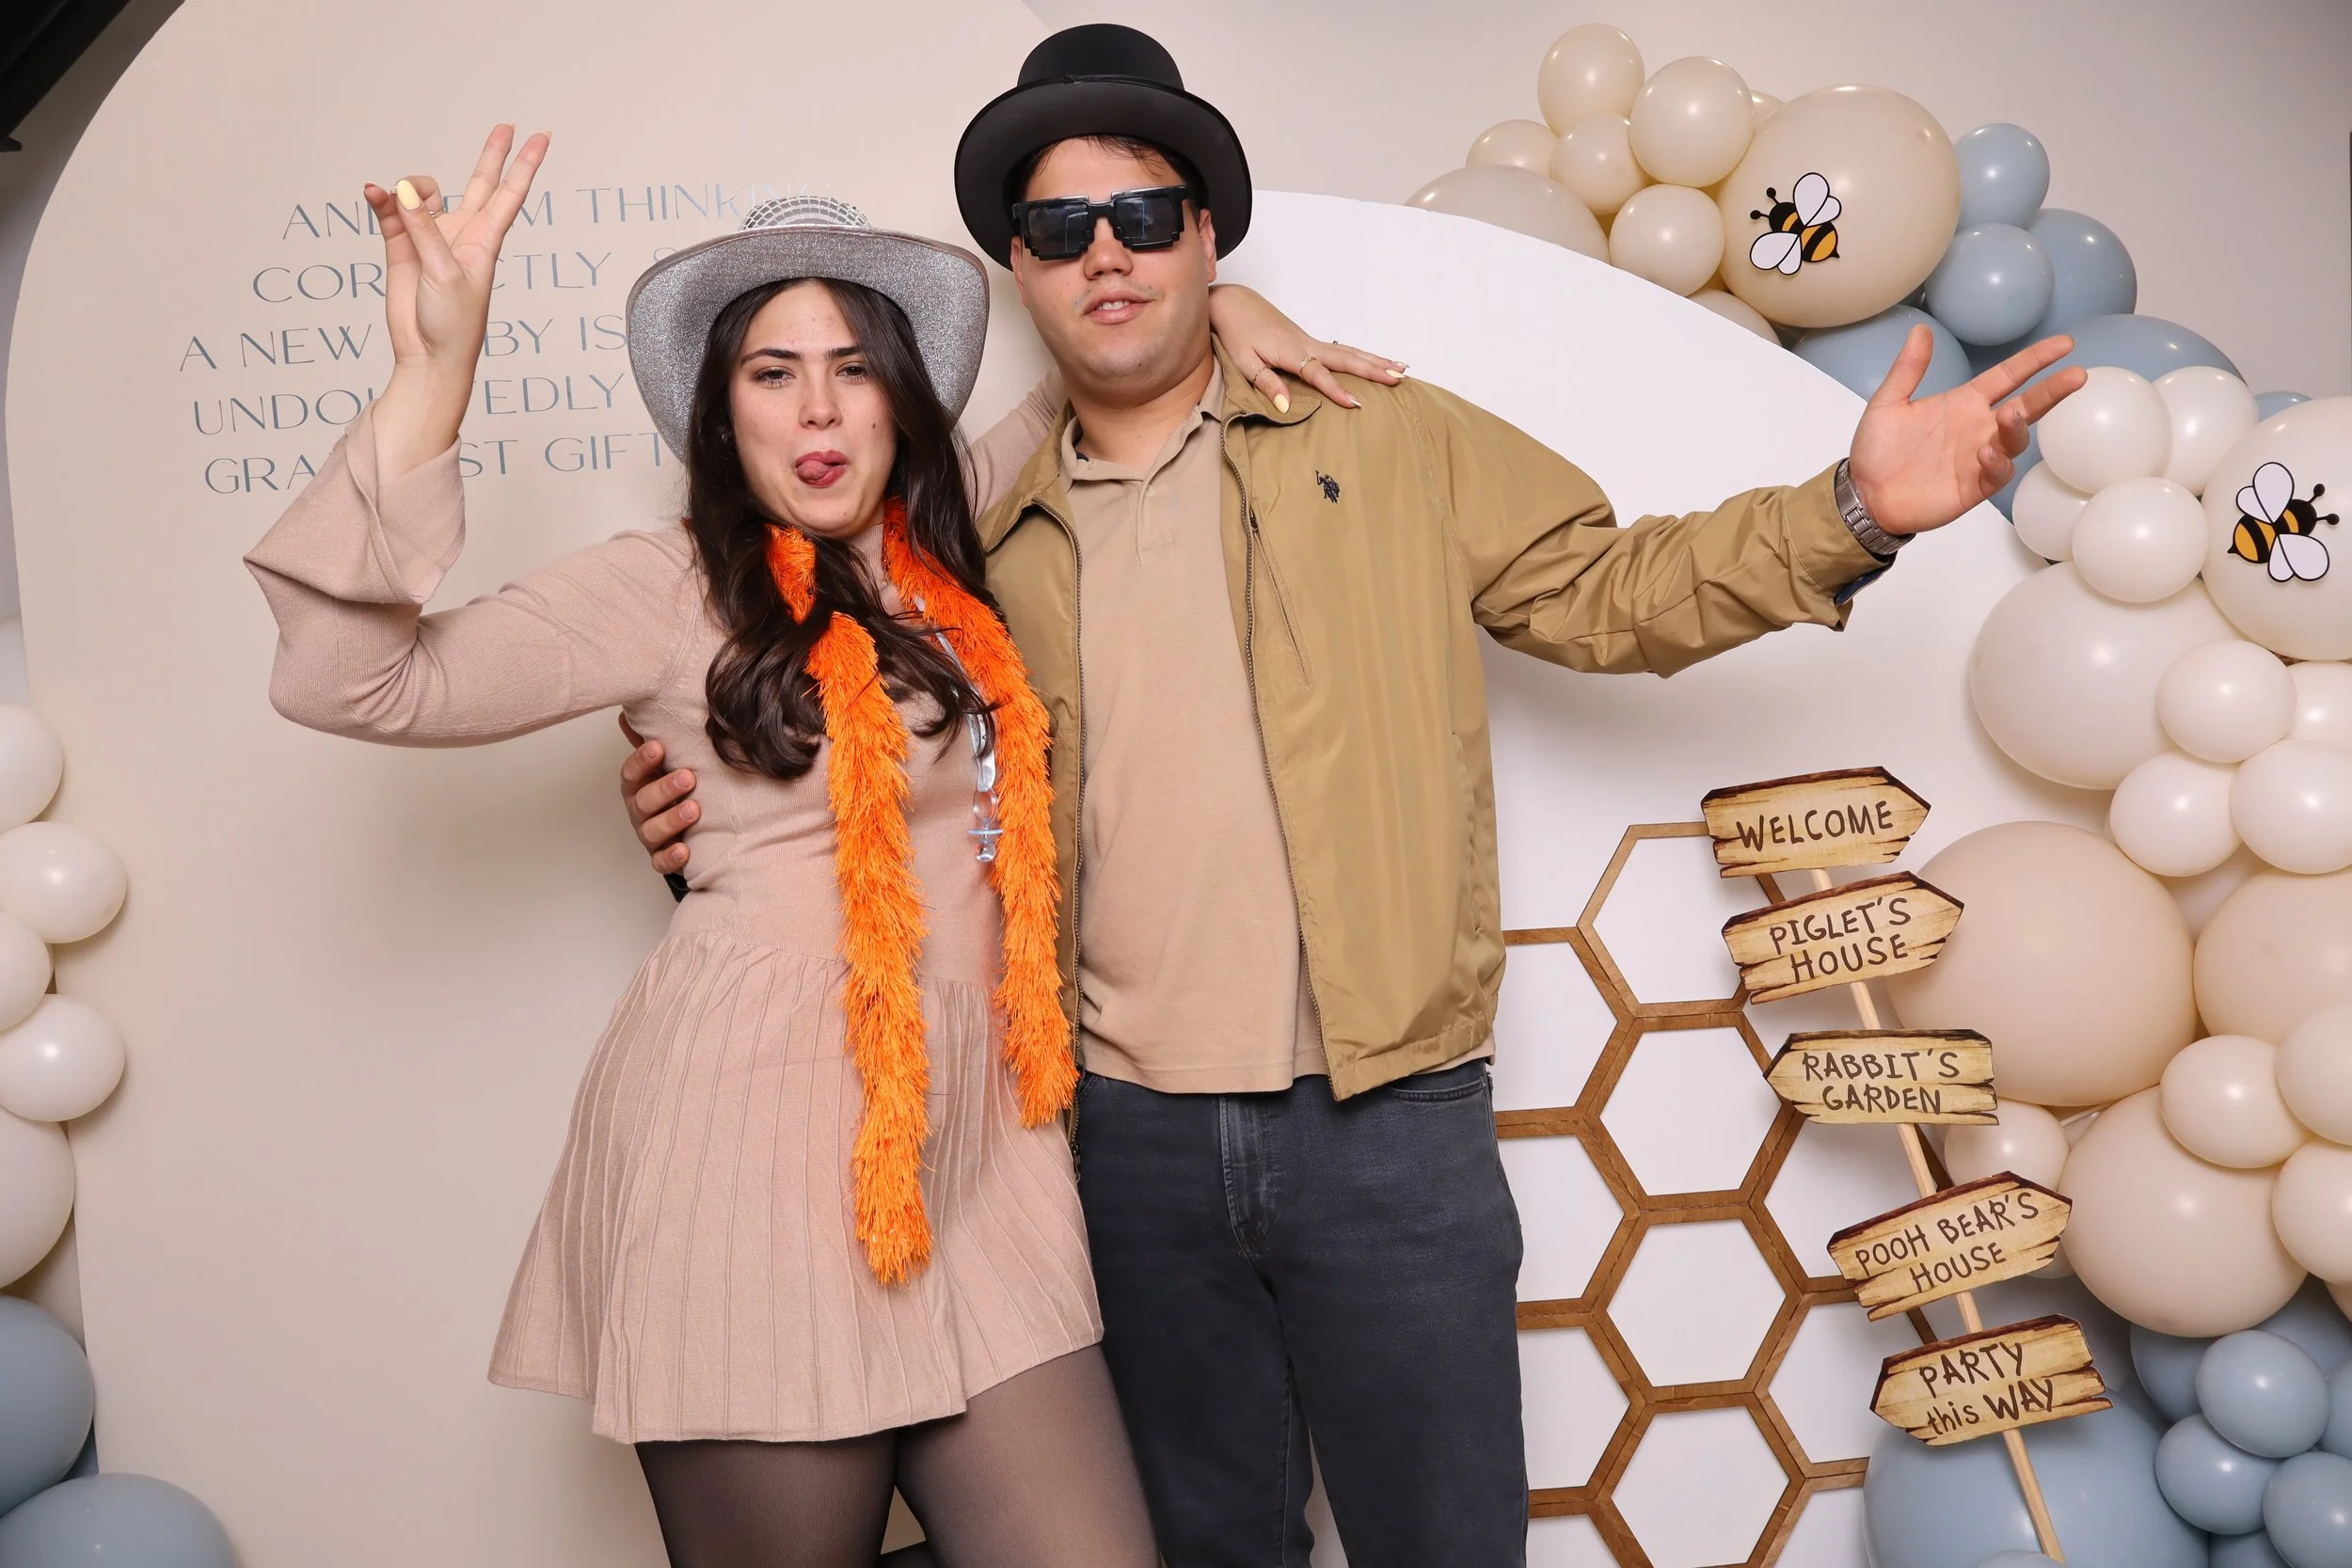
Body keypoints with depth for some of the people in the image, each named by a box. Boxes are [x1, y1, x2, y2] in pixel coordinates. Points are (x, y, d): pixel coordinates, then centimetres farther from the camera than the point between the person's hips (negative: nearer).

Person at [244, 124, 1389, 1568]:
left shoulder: (955, 542, 14)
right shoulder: (671, 592, -1)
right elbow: (349, 682, -11)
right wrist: (433, 370, -14)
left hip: (974, 1157, 5)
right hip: (759, 1144, -4)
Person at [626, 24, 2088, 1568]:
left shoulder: (1388, 443, 2)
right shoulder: (997, 540, 7)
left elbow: (1607, 591, 3)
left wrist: (1850, 513, -10)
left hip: (1389, 1122, -2)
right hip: (1131, 1137, 3)